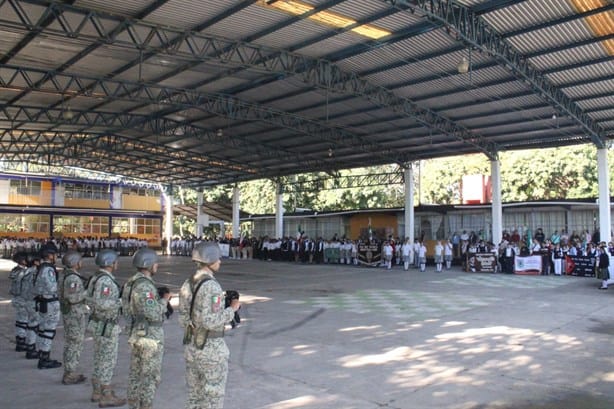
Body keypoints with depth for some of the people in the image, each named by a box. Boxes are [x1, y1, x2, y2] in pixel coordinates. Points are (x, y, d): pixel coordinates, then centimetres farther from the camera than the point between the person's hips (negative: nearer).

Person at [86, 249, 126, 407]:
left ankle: (97, 392, 27)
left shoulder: (96, 278, 9)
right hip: (106, 327, -10)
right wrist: (121, 301, -21)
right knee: (108, 361, -1)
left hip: (98, 324, 10)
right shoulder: (106, 280, -22)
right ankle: (106, 397, 7)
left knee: (100, 360, 18)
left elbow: (91, 301, 14)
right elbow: (102, 304, -30)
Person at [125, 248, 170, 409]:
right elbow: (153, 313, -29)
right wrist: (164, 300, -11)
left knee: (136, 373, 16)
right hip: (150, 335, -10)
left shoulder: (132, 282, 7)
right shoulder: (144, 285, -24)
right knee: (150, 376, 0)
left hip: (136, 333, 10)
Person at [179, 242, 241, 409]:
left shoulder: (187, 284, 4)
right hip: (212, 349, -8)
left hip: (191, 346, 8)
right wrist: (232, 309, -14)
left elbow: (183, 319, 8)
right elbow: (211, 322, -27)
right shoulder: (211, 286, -21)